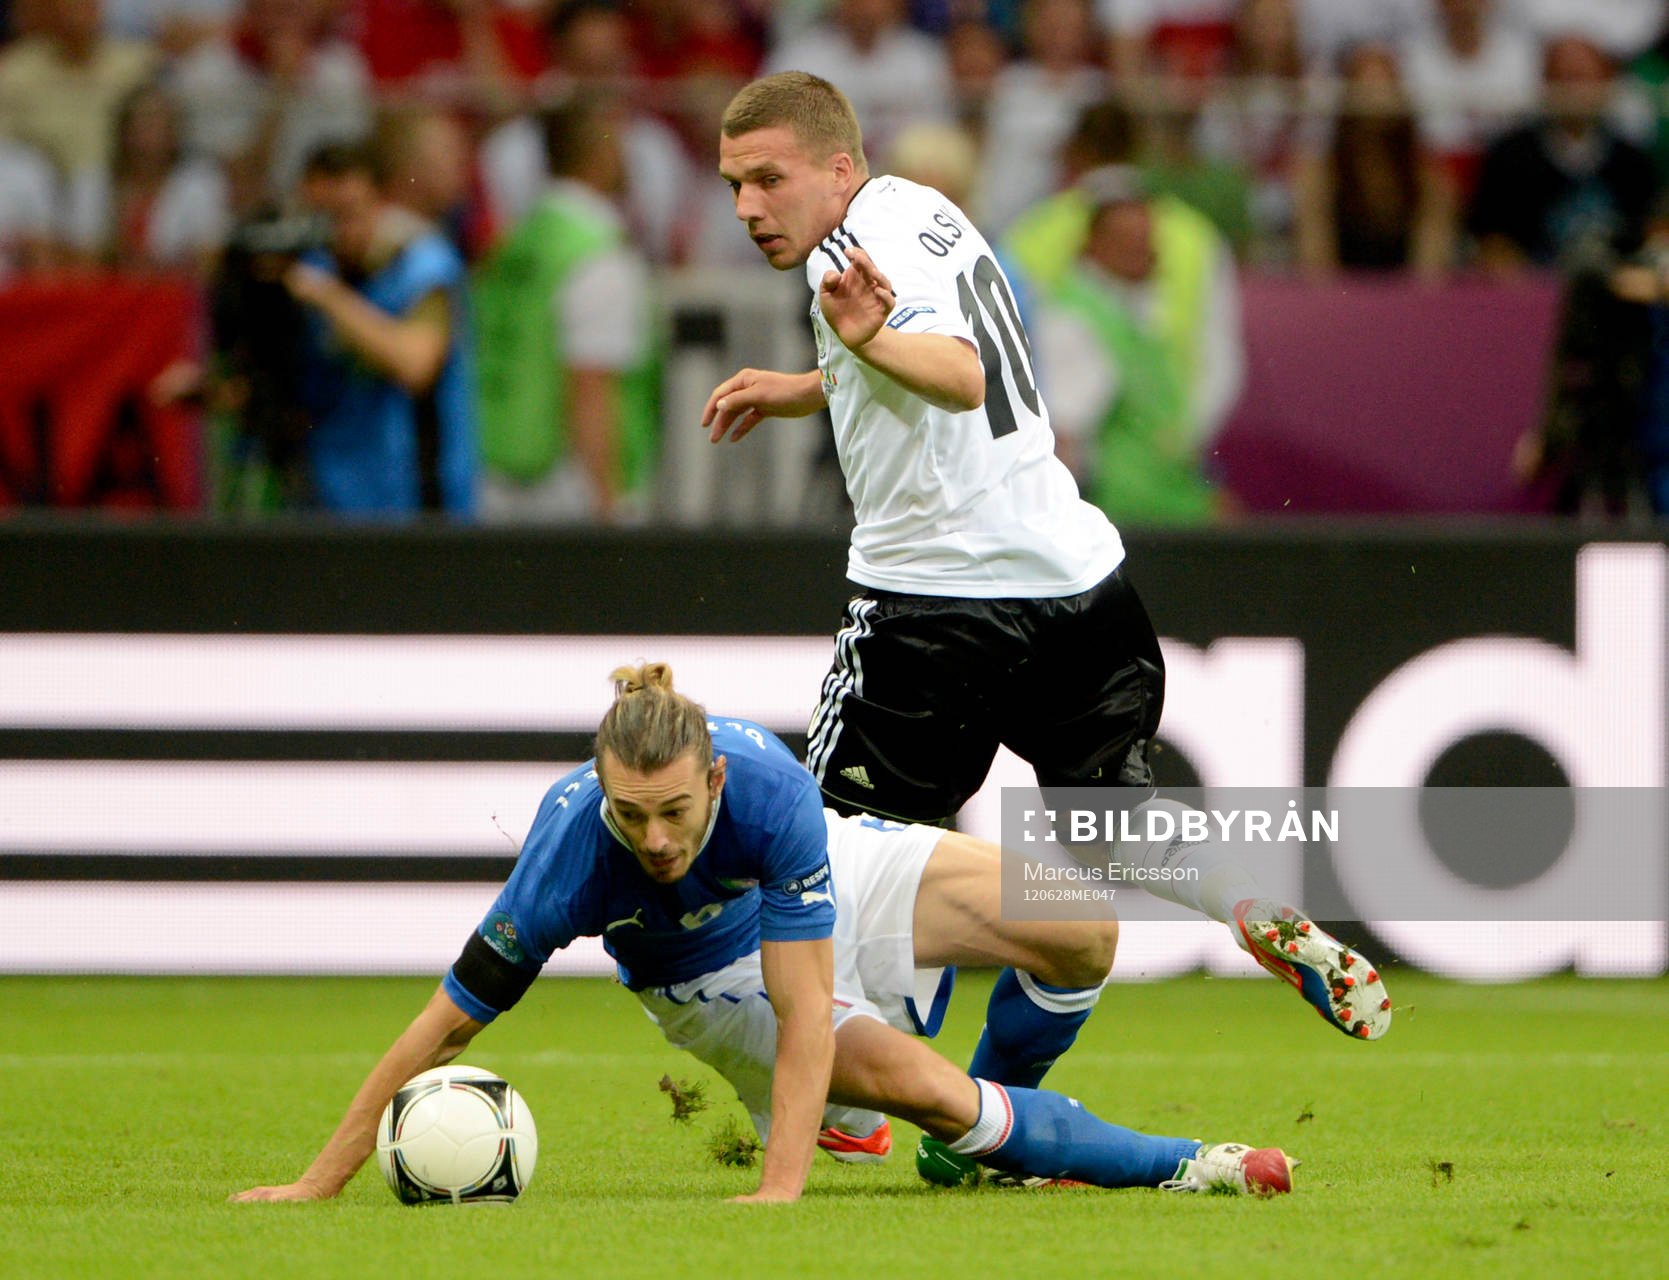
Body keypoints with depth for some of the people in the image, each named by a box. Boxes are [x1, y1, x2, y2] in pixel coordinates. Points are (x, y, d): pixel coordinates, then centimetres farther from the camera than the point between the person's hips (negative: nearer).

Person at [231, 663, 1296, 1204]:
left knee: (1083, 939, -10)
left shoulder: (767, 786, -40)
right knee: (923, 1089, -24)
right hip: (708, 979, -1)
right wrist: (319, 1186, -32)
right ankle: (1162, 1167, -3)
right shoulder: (567, 861, -39)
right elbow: (446, 1027, -31)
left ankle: (982, 1124, 19)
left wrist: (781, 1188, -45)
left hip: (828, 874, 1)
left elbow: (805, 1010, -38)